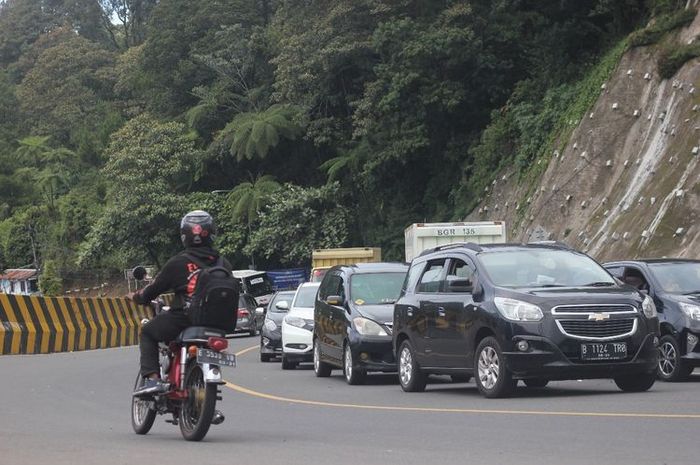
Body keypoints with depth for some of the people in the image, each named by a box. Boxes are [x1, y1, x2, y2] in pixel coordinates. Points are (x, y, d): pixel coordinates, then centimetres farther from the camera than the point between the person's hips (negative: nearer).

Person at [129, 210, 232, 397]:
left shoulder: (178, 263, -4)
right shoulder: (223, 264, 6)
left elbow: (155, 288, 4)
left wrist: (137, 297, 24)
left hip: (182, 321, -4)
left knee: (148, 332, 17)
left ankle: (152, 378, -2)